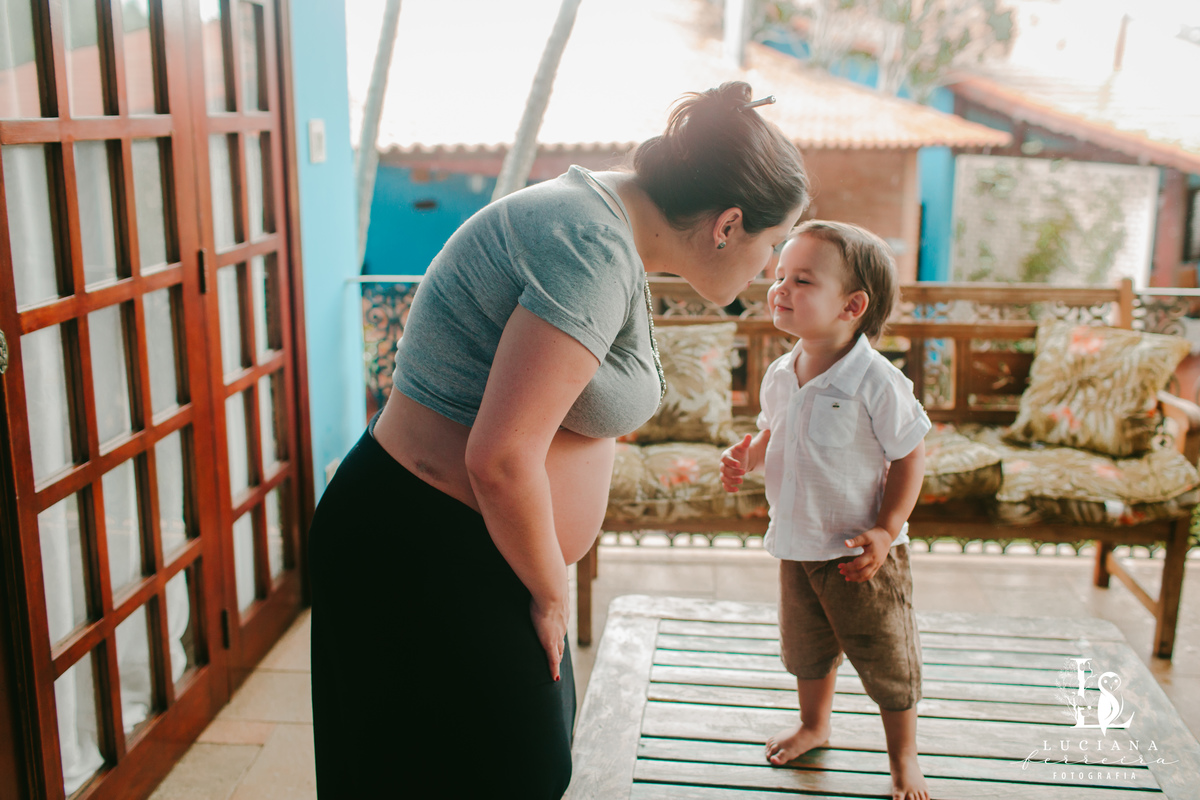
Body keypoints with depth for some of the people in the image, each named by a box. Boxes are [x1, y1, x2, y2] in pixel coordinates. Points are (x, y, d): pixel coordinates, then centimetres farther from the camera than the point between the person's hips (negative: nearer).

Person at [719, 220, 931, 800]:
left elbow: (909, 455, -16)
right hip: (797, 545, 6)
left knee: (885, 660, 11)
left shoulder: (876, 382, -23)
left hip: (861, 554, -6)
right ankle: (813, 726, 51)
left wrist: (886, 530, -21)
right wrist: (745, 457, -6)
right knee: (805, 647, 24)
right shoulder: (779, 376, -3)